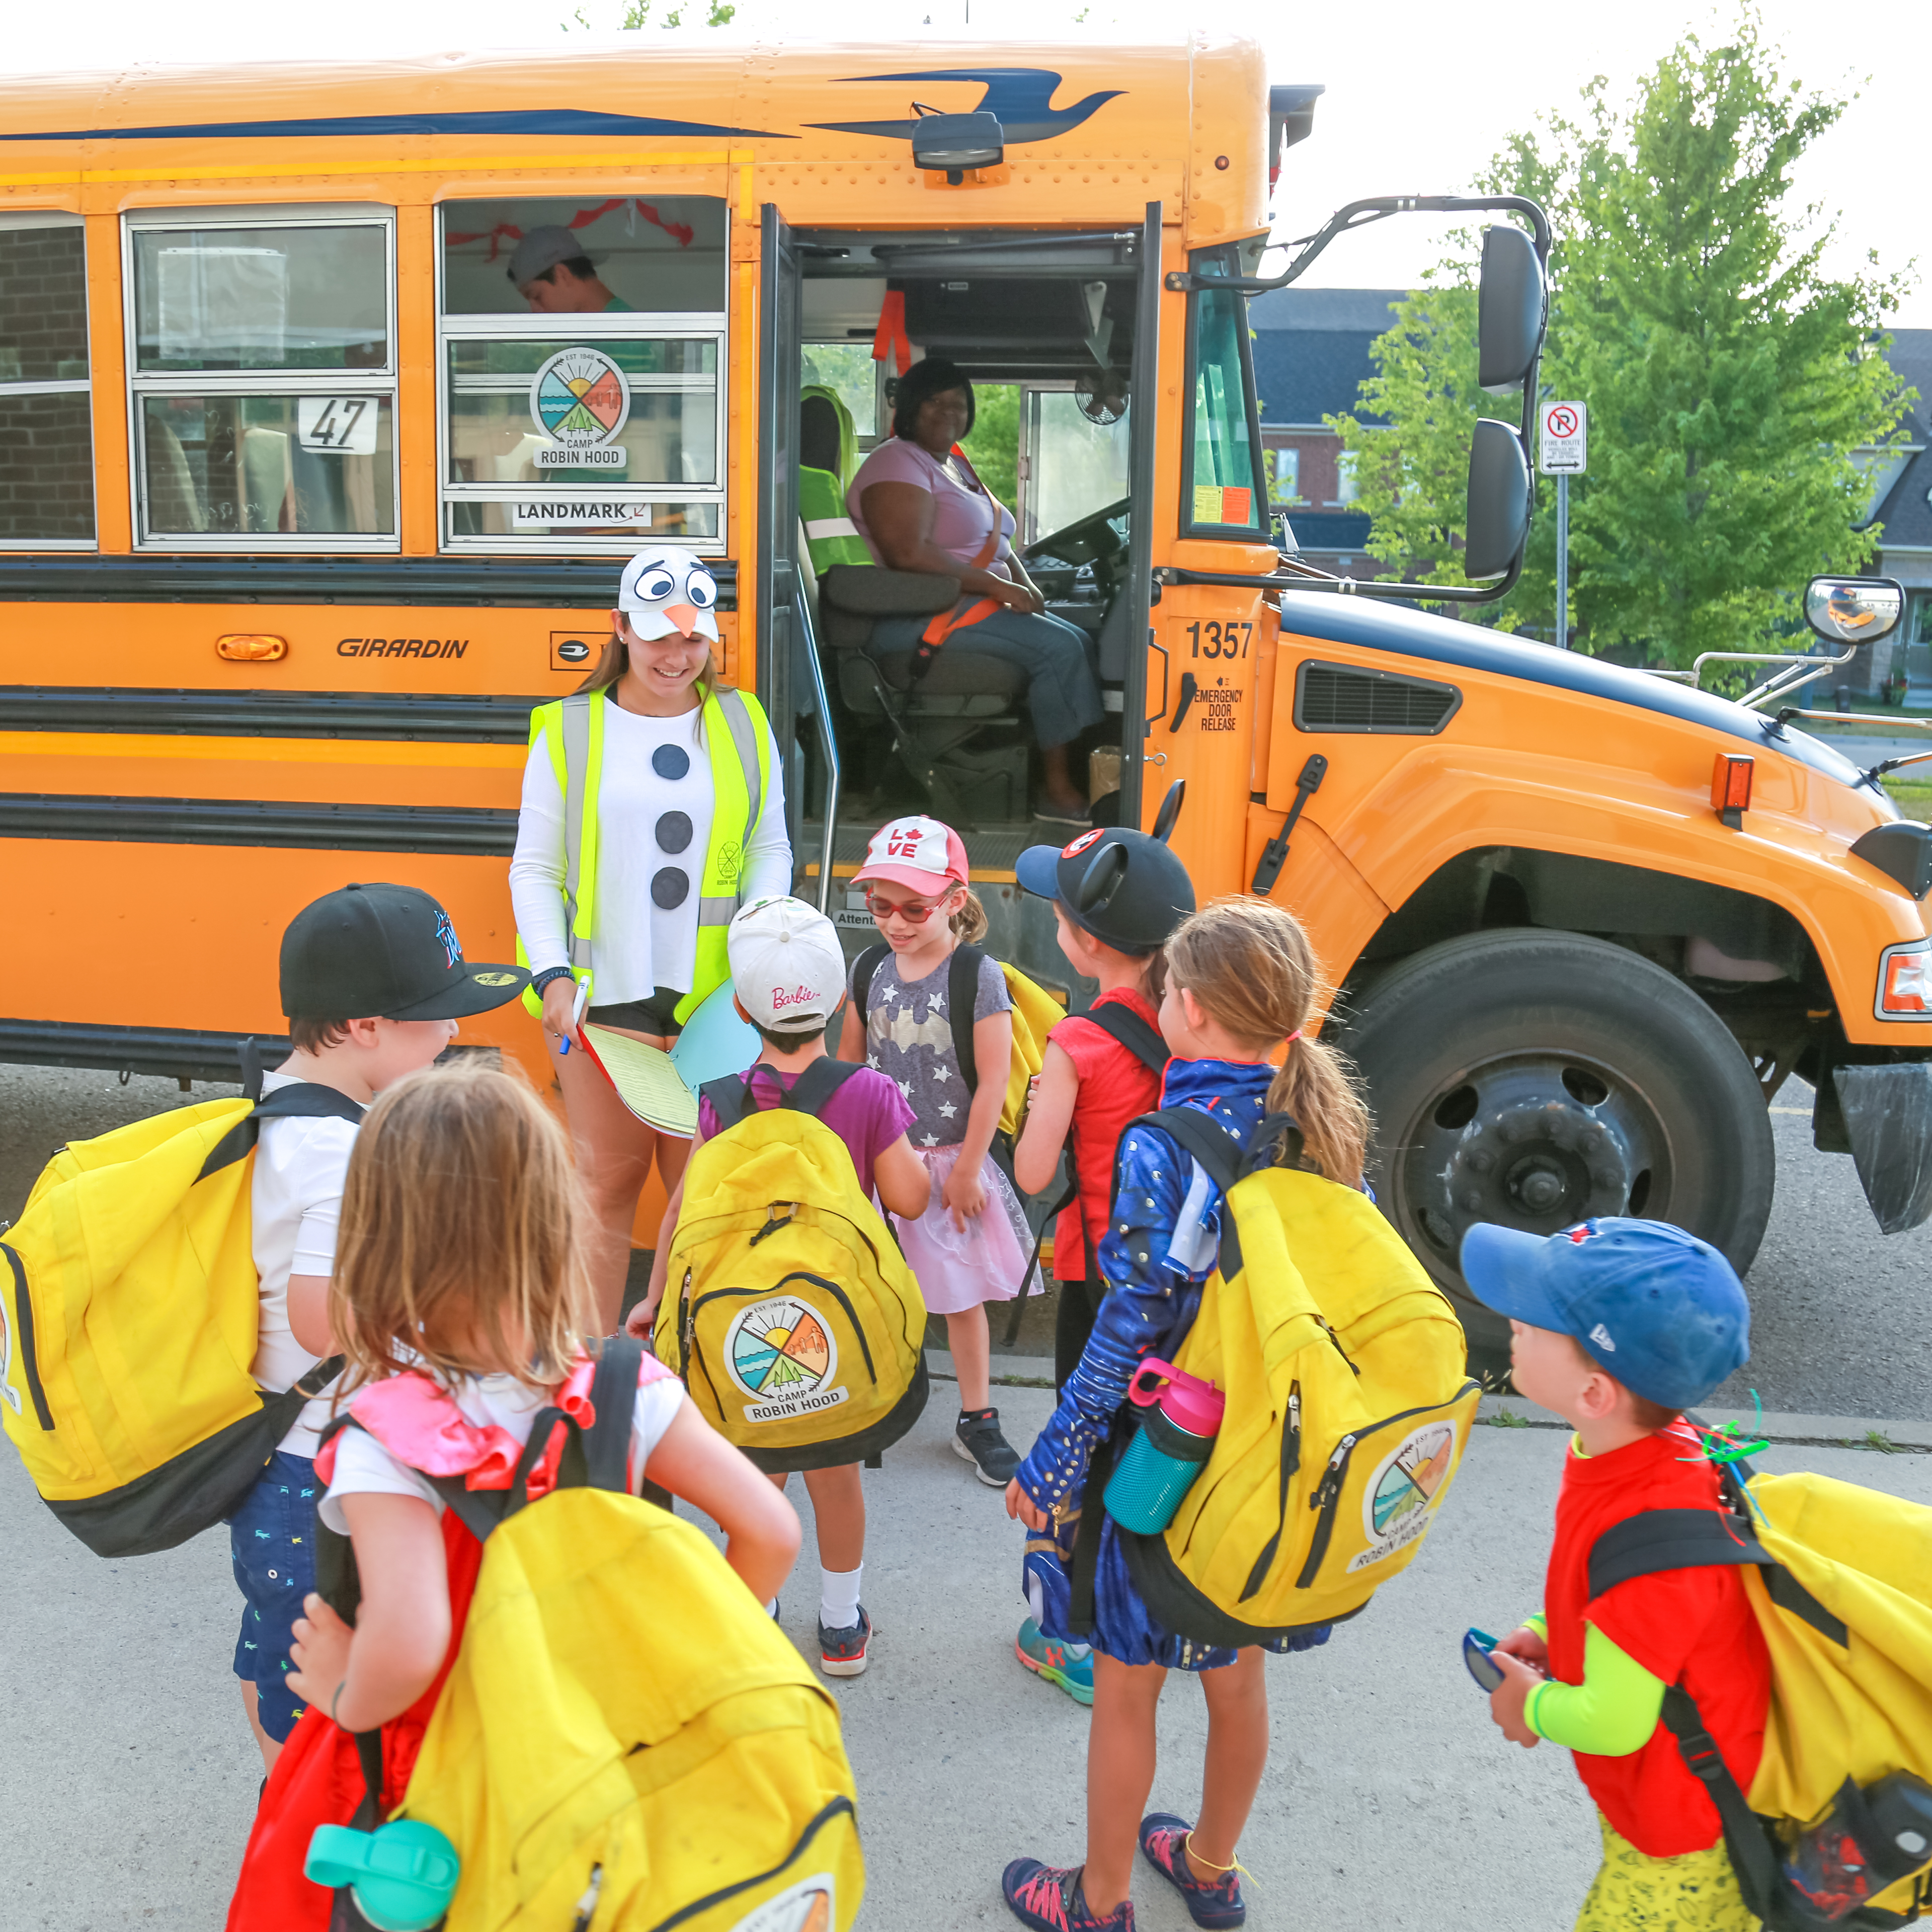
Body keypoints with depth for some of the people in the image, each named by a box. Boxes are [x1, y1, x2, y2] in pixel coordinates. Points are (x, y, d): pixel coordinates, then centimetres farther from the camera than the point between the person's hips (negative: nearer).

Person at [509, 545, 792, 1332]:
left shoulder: (743, 726, 8)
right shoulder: (567, 733, 2)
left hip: (712, 997, 1)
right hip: (601, 1000, -1)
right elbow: (535, 869, 3)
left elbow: (770, 849, 12)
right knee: (606, 1178, 6)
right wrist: (553, 976, -9)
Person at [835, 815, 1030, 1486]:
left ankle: (977, 1420, 23)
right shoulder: (869, 972, -1)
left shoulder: (980, 976, -14)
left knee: (962, 1295, 8)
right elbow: (847, 1065, 9)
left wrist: (965, 1170, -10)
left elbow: (993, 1082, -12)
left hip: (950, 1160, -3)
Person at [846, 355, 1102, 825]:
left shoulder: (954, 464, 21)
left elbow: (995, 540, 25)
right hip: (918, 618, -10)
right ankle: (1056, 789, -15)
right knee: (1058, 647, -21)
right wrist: (998, 586, -21)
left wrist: (1025, 585, 3)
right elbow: (908, 553, -24)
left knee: (1081, 640, -4)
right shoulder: (898, 463, -10)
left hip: (976, 603, 10)